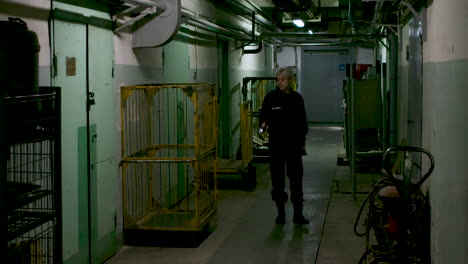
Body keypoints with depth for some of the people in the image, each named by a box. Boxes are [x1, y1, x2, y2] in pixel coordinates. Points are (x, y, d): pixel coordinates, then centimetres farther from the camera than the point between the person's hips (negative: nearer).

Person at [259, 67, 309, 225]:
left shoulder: (297, 98, 4)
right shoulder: (270, 97, -1)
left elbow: (302, 122, 11)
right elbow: (263, 116, 1)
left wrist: (302, 142, 10)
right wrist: (264, 124, -22)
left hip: (293, 143, 1)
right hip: (276, 143, -1)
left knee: (296, 178, 0)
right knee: (277, 178, 4)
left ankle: (298, 214, 4)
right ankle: (280, 212, 14)